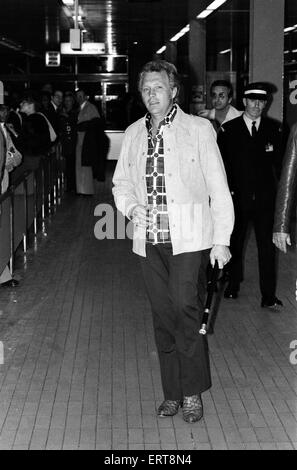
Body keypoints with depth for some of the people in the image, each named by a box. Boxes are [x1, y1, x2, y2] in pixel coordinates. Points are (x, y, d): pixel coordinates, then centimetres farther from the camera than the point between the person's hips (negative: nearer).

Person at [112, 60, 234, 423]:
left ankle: (192, 391, 5)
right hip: (149, 241, 4)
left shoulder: (198, 129, -1)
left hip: (189, 240, -4)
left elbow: (218, 187, -1)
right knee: (163, 317, 8)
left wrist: (221, 240, -6)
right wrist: (131, 207, -4)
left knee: (185, 308, -12)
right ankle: (172, 393, 20)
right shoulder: (132, 134, 11)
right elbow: (121, 183, 19)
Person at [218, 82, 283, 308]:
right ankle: (233, 285, 31)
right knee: (235, 243, 12)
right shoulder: (228, 129, 1)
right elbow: (220, 164, 2)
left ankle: (269, 296, 3)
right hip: (237, 197, 0)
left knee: (267, 246, -2)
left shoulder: (274, 129, 5)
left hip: (265, 198, 0)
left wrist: (281, 191, -4)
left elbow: (279, 162, 5)